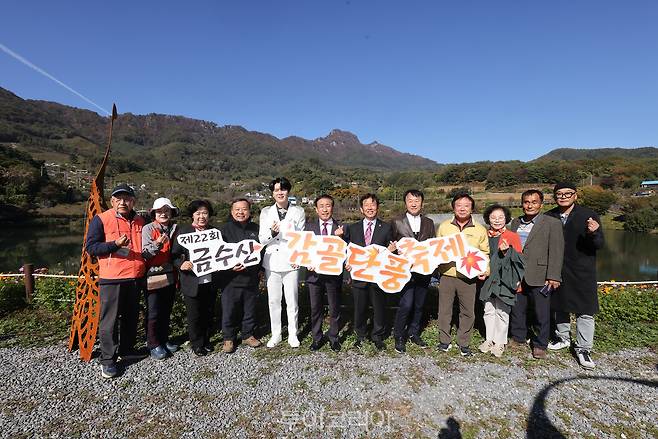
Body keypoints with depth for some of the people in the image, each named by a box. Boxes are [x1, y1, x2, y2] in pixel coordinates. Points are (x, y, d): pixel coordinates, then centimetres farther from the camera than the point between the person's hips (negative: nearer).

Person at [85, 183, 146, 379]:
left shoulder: (140, 221, 10)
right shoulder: (101, 220, -4)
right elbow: (90, 247, -8)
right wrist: (115, 244, -21)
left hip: (136, 276, 5)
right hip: (112, 278, -5)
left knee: (131, 317, 15)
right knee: (110, 320, 0)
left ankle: (127, 350, 31)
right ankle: (107, 360, 13)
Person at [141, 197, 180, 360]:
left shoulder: (174, 229, 7)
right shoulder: (148, 228, -6)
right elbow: (144, 253, -11)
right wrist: (157, 244, -28)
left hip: (170, 276, 5)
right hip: (153, 277, -4)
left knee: (166, 311, 14)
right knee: (153, 313, 2)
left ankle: (164, 340, 28)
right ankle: (153, 344, 16)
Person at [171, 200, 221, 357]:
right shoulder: (184, 231, -4)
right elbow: (174, 255, -6)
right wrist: (181, 264, -24)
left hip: (211, 282, 3)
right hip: (192, 282, -3)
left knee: (209, 314, 16)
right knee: (194, 316, 10)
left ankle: (206, 340, 35)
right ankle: (197, 344, 29)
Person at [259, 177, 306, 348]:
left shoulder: (298, 211, 1)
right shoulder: (266, 212, 4)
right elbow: (261, 239, 0)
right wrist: (272, 233, -20)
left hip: (291, 263, -1)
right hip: (272, 262, 2)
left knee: (292, 301, 6)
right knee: (273, 301, 10)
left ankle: (293, 335, 23)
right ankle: (275, 335, 26)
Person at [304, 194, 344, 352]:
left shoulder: (341, 227, 0)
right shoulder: (309, 226, 4)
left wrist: (339, 237, -22)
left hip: (334, 274, -1)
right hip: (314, 273, 1)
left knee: (334, 308, 12)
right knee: (315, 309, 13)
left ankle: (333, 338, 30)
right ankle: (317, 338, 31)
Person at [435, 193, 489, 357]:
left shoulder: (480, 230, 3)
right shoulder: (444, 226, 4)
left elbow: (485, 253, 10)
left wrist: (485, 270, -3)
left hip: (469, 277, 0)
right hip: (446, 275, 0)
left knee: (468, 312, 9)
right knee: (444, 310, 9)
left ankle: (464, 343, 26)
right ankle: (444, 340, 26)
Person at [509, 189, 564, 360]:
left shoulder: (552, 223, -4)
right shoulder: (515, 222, 11)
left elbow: (556, 252, -8)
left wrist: (553, 277, -13)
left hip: (539, 277, -4)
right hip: (517, 276, 5)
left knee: (542, 314, 7)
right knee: (517, 310, 15)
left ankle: (540, 345, 23)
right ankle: (518, 338, 32)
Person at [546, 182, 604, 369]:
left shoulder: (589, 215, -7)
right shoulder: (549, 217, 0)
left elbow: (599, 245, -9)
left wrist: (593, 233, -30)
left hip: (582, 272, -3)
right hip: (557, 272, 3)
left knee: (585, 311, 1)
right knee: (559, 306, 16)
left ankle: (583, 348, 16)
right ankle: (563, 337, 36)